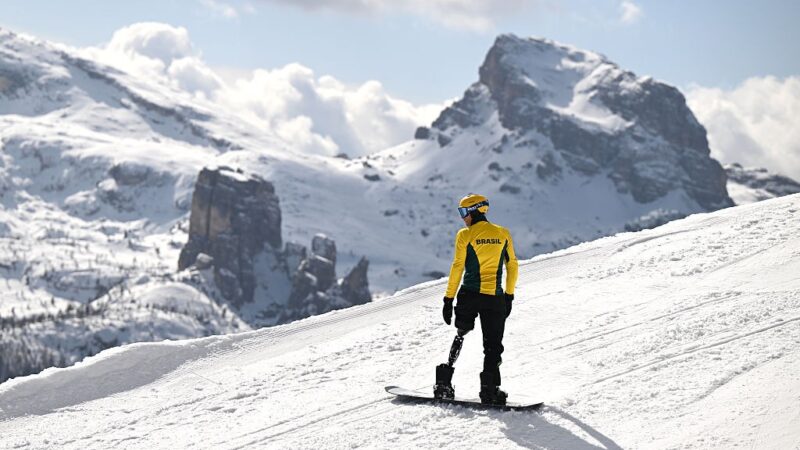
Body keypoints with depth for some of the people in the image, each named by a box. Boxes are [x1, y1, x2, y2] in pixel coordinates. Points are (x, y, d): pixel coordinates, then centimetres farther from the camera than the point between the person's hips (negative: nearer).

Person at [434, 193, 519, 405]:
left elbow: (457, 267, -7)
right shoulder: (503, 233, 6)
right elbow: (512, 266, 9)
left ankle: (444, 384, 5)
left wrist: (448, 299, -4)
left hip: (470, 296, -1)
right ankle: (489, 389, -5)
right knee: (493, 345, 7)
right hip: (495, 299, 1)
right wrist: (509, 296, 15)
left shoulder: (465, 235, -4)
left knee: (460, 335, 13)